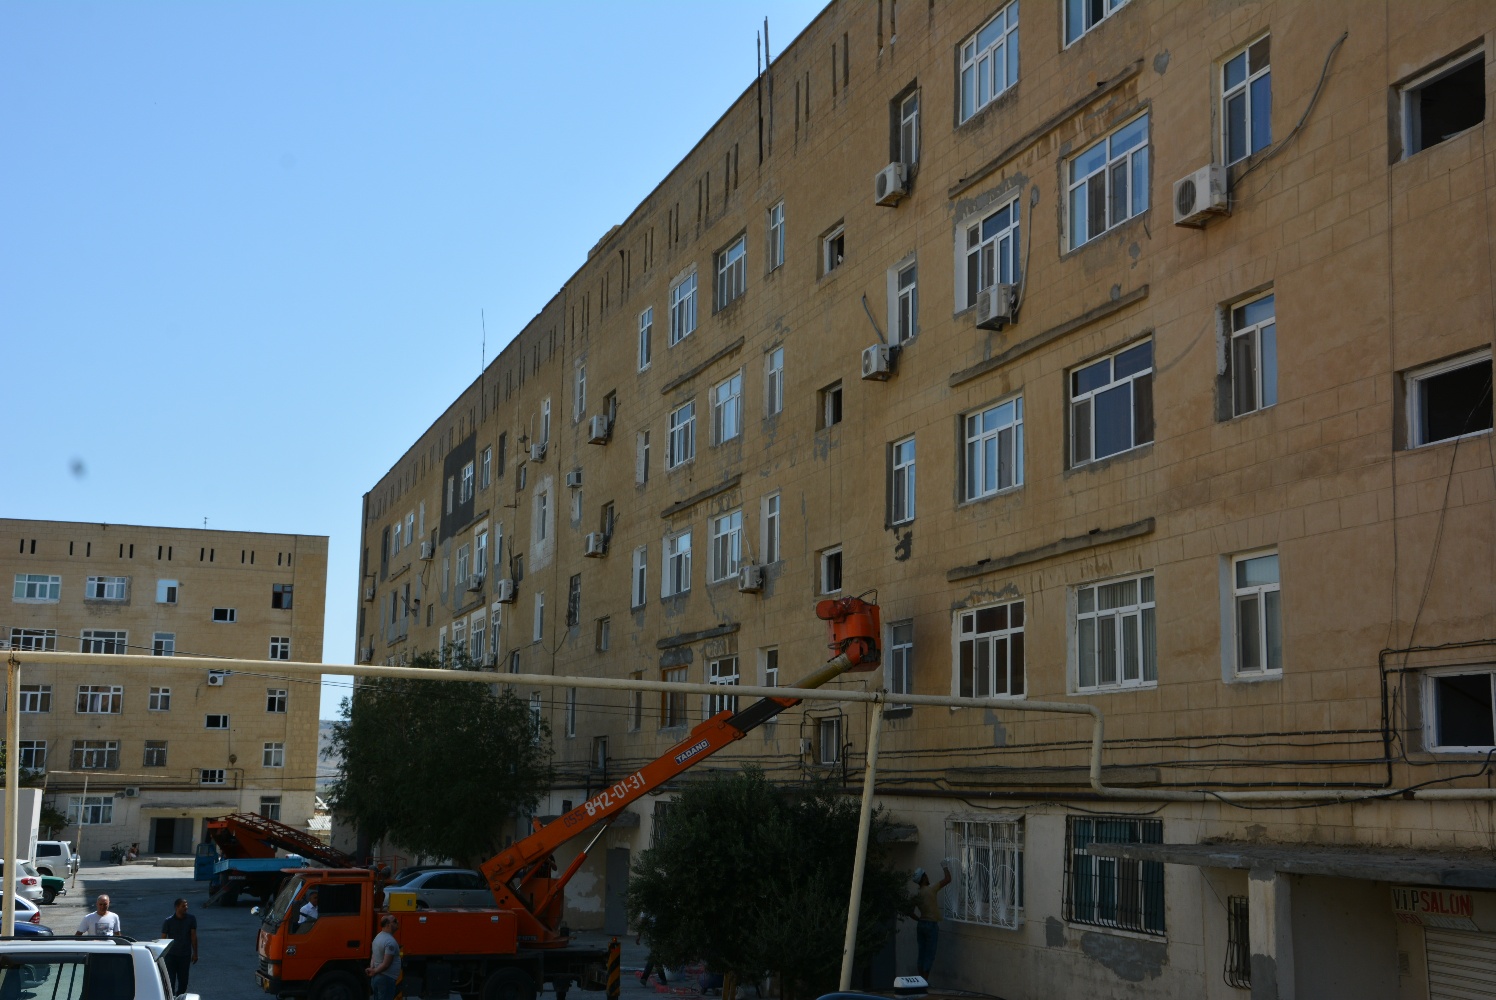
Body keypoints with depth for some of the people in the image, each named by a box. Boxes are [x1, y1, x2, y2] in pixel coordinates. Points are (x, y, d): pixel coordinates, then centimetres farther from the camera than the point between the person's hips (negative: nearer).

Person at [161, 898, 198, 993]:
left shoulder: (191, 919, -3)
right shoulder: (168, 921, -9)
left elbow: (193, 936, 1)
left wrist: (195, 953, 1)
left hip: (185, 955, 2)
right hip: (171, 955, -2)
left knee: (183, 982, 8)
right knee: (170, 982, -5)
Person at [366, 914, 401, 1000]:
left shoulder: (378, 936, 11)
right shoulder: (390, 941, -21)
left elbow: (373, 956, 13)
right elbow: (386, 964, -24)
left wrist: (372, 968, -4)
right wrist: (375, 972, -10)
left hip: (376, 978, 10)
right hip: (386, 979, -10)